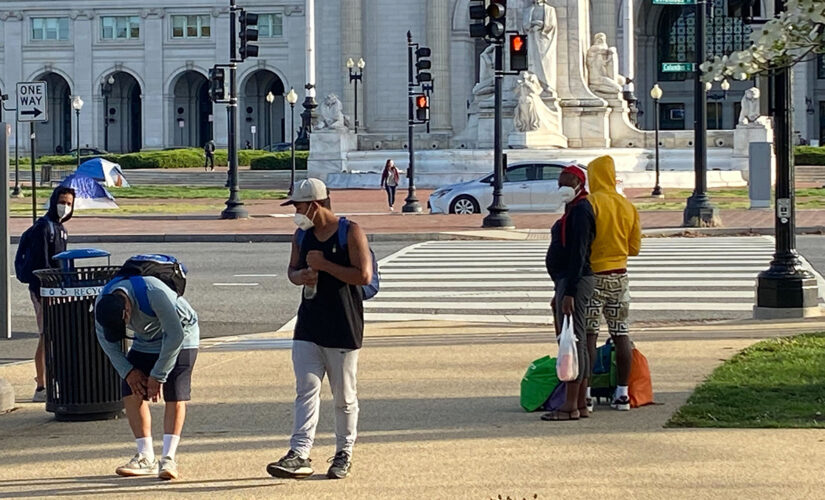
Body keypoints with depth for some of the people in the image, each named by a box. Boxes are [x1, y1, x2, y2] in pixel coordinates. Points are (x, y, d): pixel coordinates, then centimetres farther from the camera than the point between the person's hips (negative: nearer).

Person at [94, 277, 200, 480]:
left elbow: (175, 335, -30)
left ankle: (168, 458, -13)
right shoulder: (102, 304, -21)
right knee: (132, 394, -7)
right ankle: (146, 458, -2)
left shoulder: (154, 294, -39)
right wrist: (127, 371, -12)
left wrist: (157, 376, -24)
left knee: (175, 396, -15)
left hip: (181, 337, -5)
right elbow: (107, 340, -3)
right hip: (145, 341, 5)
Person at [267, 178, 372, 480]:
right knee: (306, 391, -5)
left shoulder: (351, 233, -9)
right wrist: (299, 276, -2)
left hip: (343, 329, -5)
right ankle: (300, 455, -11)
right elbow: (293, 270, 22)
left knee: (344, 396, 5)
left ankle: (344, 454, 18)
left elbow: (364, 275, -16)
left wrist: (324, 265, -19)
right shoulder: (302, 235, 10)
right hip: (308, 327, 5)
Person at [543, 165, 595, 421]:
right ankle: (580, 404, 15)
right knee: (575, 343, 11)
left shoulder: (580, 211, -13)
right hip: (566, 282, 11)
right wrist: (560, 291, 23)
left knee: (573, 342, -10)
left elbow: (578, 254, -21)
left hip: (574, 282, -11)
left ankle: (571, 406, -11)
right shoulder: (573, 210, 19)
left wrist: (569, 293, -25)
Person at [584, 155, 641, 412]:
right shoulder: (628, 206, 8)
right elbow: (635, 247, 13)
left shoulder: (591, 202, -11)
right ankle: (622, 394, 11)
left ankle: (585, 393, -5)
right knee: (620, 334, 9)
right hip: (619, 275, 6)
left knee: (588, 334, -3)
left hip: (593, 274, -6)